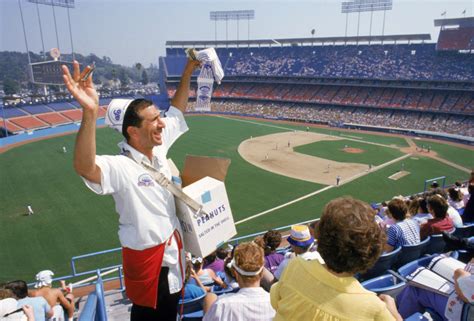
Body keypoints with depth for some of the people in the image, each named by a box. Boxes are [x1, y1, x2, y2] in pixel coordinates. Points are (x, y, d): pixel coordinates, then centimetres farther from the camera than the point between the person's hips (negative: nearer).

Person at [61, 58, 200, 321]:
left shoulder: (158, 148, -7)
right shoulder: (119, 167, -30)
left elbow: (177, 111, 5)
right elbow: (85, 168, -52)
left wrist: (188, 72, 1)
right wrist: (90, 113, -65)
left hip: (173, 245, 7)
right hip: (146, 255, -7)